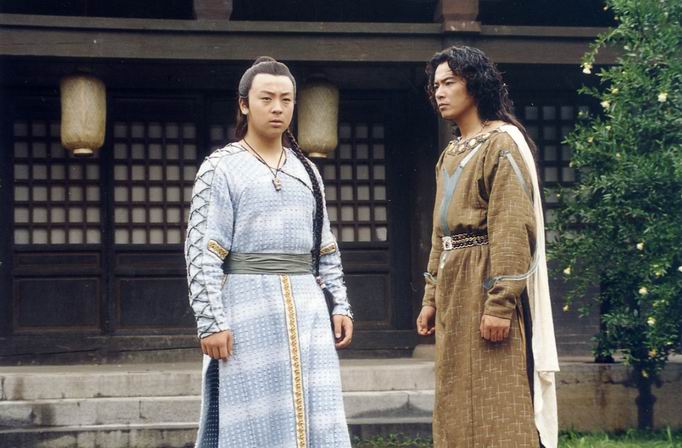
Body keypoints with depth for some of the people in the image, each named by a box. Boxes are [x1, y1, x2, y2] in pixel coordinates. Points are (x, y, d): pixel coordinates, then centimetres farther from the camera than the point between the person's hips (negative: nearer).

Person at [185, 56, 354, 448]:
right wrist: (211, 322, -15)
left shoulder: (305, 170, 16)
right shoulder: (220, 168, -1)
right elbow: (202, 252, -7)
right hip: (247, 308, -5)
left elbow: (326, 247, 18)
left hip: (306, 310, 5)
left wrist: (341, 305, 9)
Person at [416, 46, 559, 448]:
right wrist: (432, 298, 15)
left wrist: (500, 304, -24)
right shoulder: (451, 155, 17)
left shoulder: (502, 143, -10)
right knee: (458, 403, 11)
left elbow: (513, 228, -18)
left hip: (487, 283, -9)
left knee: (496, 406, -7)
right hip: (454, 288, 9)